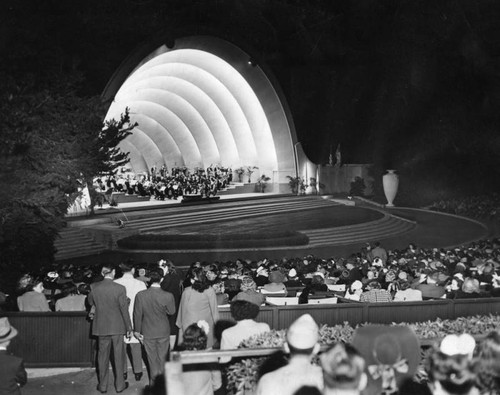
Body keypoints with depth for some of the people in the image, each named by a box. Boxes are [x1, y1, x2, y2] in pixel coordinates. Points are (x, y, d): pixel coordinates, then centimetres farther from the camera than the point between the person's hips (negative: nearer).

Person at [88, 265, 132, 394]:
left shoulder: (94, 287, -9)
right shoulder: (120, 289, -16)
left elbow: (90, 302, 10)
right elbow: (125, 310, -10)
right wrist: (129, 328, 0)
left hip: (101, 327, 2)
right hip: (117, 327, -2)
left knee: (103, 355, 13)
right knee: (118, 356, 10)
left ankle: (102, 385, 19)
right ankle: (120, 385, 18)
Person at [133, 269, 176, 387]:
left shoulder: (140, 295, -16)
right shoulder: (168, 296, -20)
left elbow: (137, 314, -7)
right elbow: (171, 311, -4)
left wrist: (137, 330, 4)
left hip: (147, 332, 1)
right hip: (163, 331, 0)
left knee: (152, 359, 16)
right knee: (162, 358, 17)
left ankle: (154, 382, 26)